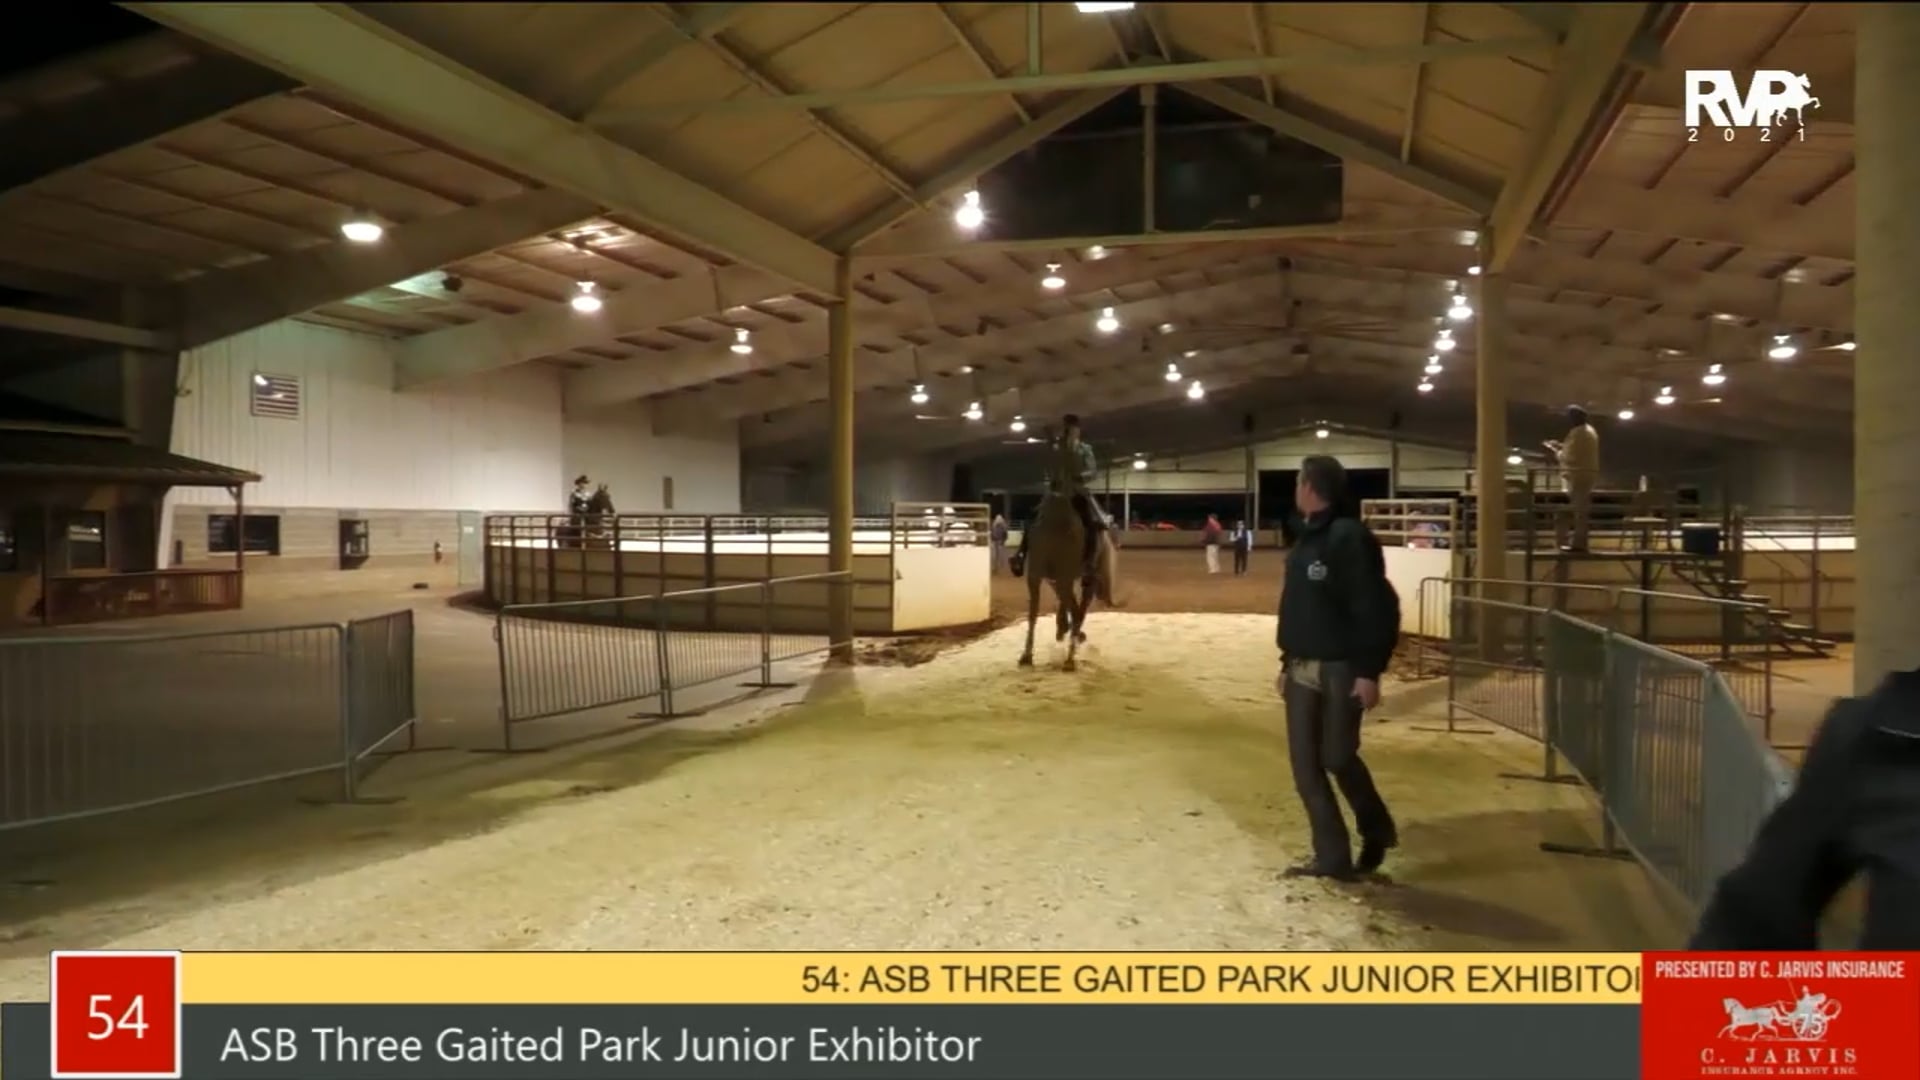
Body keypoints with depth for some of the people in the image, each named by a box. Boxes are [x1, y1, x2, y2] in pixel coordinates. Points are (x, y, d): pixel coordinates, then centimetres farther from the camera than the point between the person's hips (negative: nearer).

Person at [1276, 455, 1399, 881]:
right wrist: (1287, 660, 16)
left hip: (1340, 670, -8)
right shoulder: (1304, 539, 11)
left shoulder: (1349, 538, -16)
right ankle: (1332, 856, 14)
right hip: (1302, 670, 8)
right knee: (1306, 766, 5)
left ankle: (1377, 830, 27)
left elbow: (1377, 610, -19)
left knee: (1338, 758, 2)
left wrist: (1369, 671, -21)